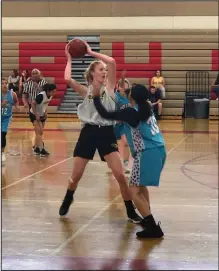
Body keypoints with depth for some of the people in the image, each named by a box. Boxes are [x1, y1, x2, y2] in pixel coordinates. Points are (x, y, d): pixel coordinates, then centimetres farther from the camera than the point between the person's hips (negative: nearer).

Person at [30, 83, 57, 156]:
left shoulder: (50, 96, -7)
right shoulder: (41, 95, -28)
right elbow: (33, 104, -24)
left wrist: (45, 112, -2)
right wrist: (36, 115, -23)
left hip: (41, 115, 8)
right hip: (34, 115, -8)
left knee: (40, 133, 11)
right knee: (39, 132, -15)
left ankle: (36, 149, 23)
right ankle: (42, 150, -20)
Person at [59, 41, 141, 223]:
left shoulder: (109, 87, 6)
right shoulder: (86, 90, 7)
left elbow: (112, 62, -9)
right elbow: (68, 80, -12)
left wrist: (91, 52, -2)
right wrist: (69, 59, 0)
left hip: (106, 133, 0)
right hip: (88, 133, 1)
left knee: (120, 175, -7)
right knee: (76, 176, 7)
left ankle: (131, 211, 6)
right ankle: (67, 201, 37)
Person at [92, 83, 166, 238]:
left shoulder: (131, 112, -9)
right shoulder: (147, 109, 13)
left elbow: (105, 114, -8)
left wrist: (96, 97, 3)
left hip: (148, 153, -9)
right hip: (159, 150, 9)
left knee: (134, 191, -8)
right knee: (140, 185, 27)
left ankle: (153, 228, -16)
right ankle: (148, 219, 30)